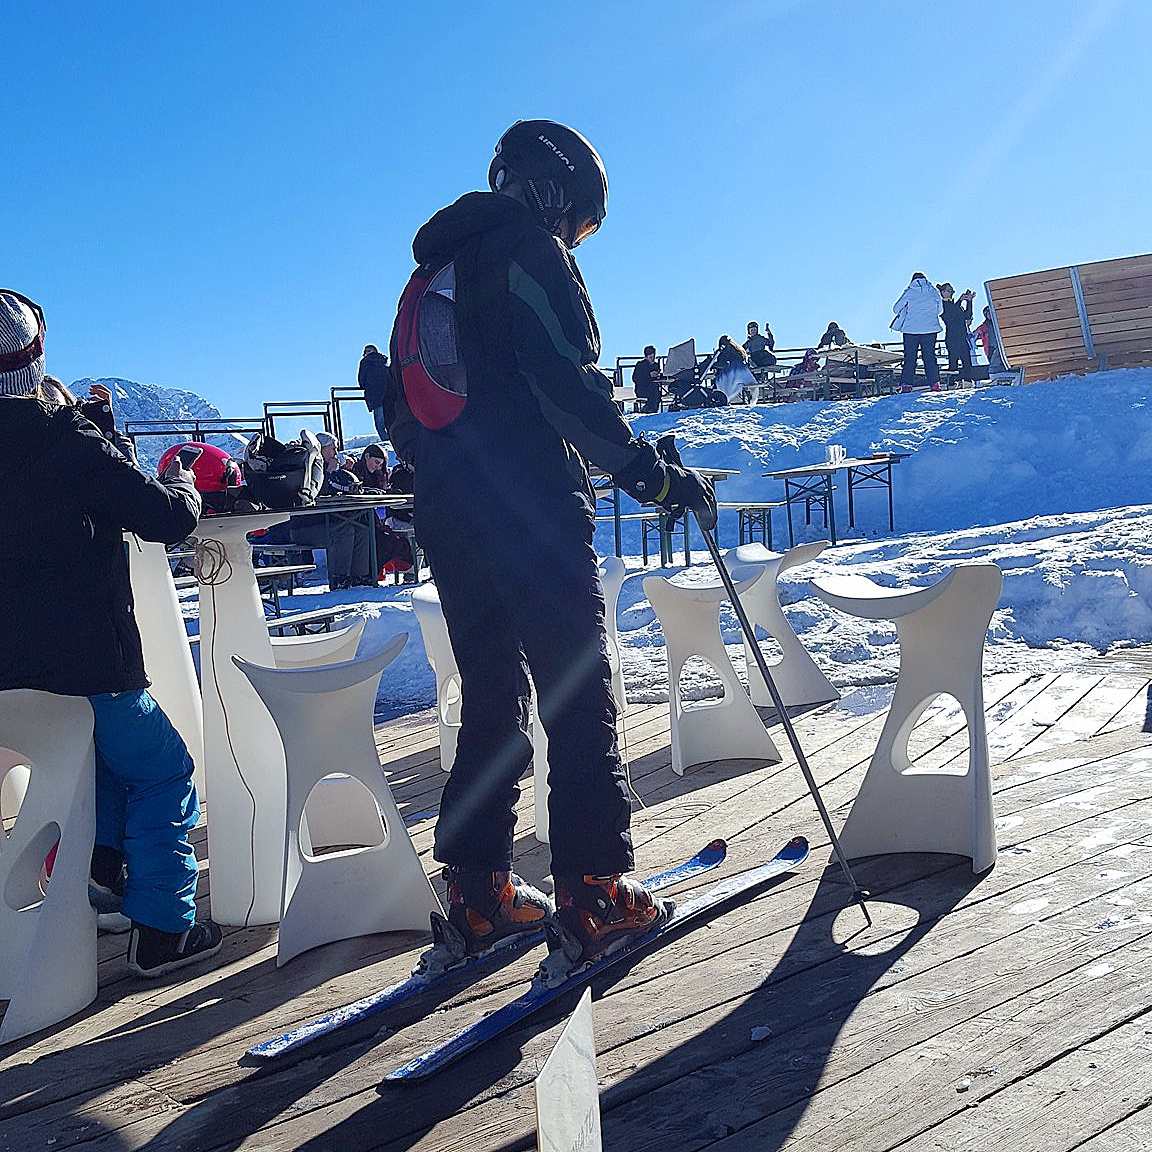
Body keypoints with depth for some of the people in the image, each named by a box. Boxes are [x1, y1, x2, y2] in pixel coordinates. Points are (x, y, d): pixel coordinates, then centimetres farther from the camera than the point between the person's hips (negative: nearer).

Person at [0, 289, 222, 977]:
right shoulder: (68, 442, -15)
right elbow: (168, 519, -14)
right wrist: (181, 485, 9)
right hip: (83, 659, -7)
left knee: (107, 743, 33)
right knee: (163, 773, 11)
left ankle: (103, 857, 21)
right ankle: (162, 929, 11)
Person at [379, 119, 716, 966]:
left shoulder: (431, 271, 21)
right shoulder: (532, 251, -3)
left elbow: (401, 414, 21)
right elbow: (568, 383, -16)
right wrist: (653, 474, -13)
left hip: (448, 517, 8)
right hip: (532, 508, -8)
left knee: (490, 696, 12)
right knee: (578, 693, -2)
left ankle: (478, 891, 15)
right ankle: (595, 891, -1)